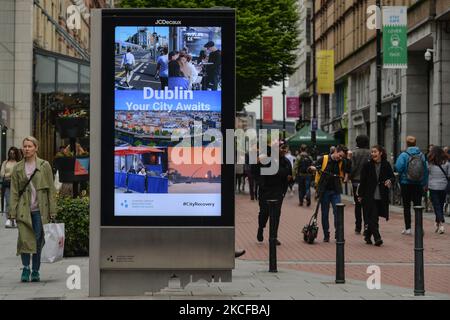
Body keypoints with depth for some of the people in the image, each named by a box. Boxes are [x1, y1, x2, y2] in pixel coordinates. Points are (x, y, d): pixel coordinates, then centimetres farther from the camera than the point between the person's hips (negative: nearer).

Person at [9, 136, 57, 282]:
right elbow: (14, 191, 6)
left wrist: (52, 211, -3)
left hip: (39, 210, -1)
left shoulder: (44, 166, 3)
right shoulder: (18, 168, 7)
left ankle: (35, 271, 13)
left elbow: (51, 189, 2)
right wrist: (13, 212, -2)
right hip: (24, 209, 1)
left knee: (38, 240, 2)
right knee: (24, 239, -10)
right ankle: (26, 268, 5)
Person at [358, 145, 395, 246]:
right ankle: (377, 238, -10)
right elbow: (362, 180, 0)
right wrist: (360, 195, -1)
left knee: (373, 218, 10)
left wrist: (390, 181, -15)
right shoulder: (367, 165, -2)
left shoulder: (386, 165, 3)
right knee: (372, 217, -10)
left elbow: (392, 177, 10)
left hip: (381, 196, 2)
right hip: (369, 195, -2)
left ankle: (367, 236, 26)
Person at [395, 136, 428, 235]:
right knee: (418, 205, 9)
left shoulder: (404, 155, -11)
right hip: (418, 185, 2)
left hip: (406, 183, -2)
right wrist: (424, 183, 7)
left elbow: (398, 168, -19)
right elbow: (426, 170, 0)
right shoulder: (421, 155, -2)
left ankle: (408, 228, 5)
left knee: (406, 206, 6)